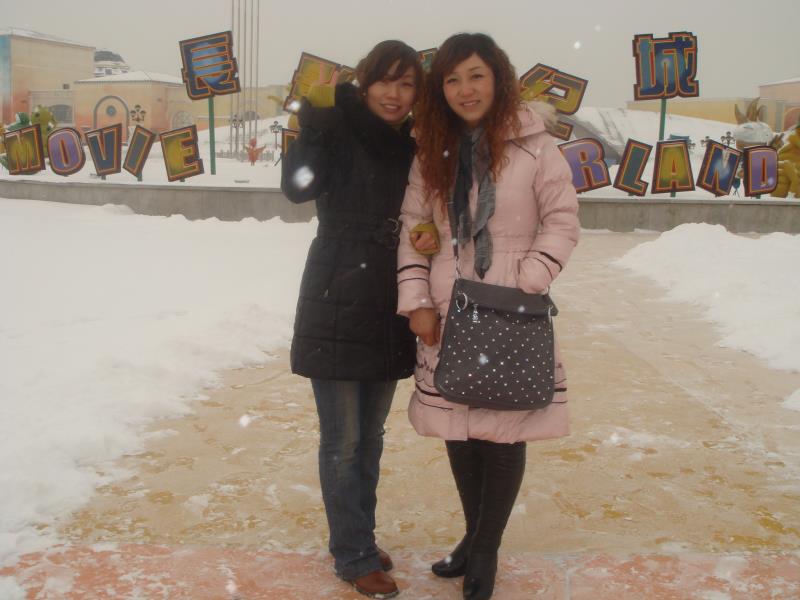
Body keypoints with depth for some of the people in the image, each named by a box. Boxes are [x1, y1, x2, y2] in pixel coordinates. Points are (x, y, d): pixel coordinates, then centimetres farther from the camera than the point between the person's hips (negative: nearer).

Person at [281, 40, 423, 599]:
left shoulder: (413, 149, 7)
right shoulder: (340, 133, -7)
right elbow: (298, 186, -25)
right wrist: (313, 122, -36)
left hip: (388, 315, 5)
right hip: (337, 311, -5)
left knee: (371, 437, 16)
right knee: (343, 441, 1)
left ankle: (359, 539, 32)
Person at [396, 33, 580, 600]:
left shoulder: (533, 145, -7)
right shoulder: (433, 153, 6)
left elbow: (563, 221, -5)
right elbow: (412, 228, 7)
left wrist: (526, 286, -14)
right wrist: (416, 301, -2)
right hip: (446, 317, 4)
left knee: (505, 432, 2)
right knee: (458, 427, 13)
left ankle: (486, 549, 22)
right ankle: (474, 536, 34)